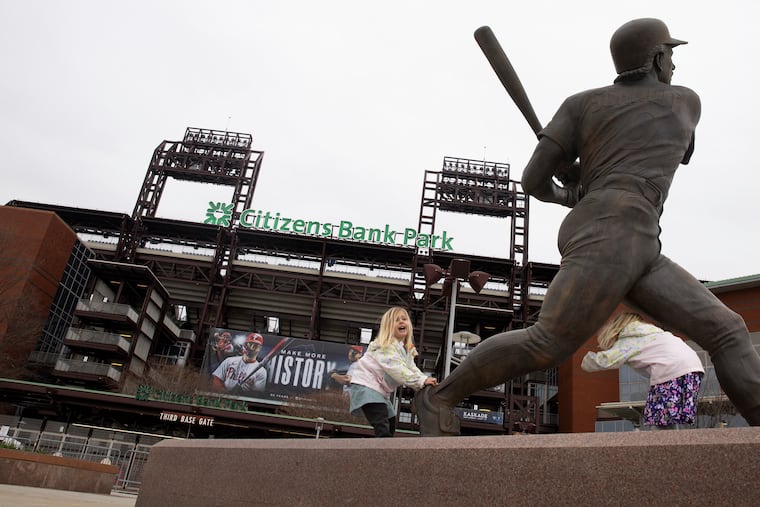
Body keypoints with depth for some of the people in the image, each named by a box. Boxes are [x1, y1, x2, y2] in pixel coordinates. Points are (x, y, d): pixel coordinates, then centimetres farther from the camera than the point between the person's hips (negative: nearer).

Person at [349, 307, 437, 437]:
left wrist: (426, 381, -15)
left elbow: (412, 369, 4)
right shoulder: (385, 345, -17)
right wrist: (421, 381, -32)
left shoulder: (407, 349, 13)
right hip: (365, 384, -10)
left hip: (381, 389, 11)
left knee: (391, 423, 17)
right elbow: (397, 369, -28)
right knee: (382, 427, -25)